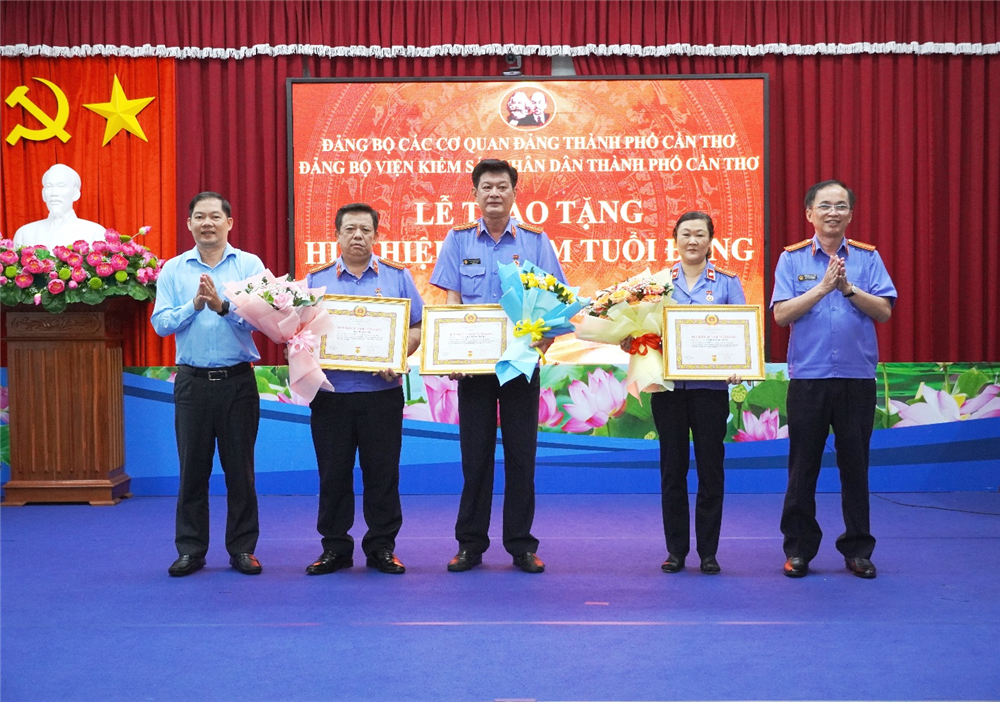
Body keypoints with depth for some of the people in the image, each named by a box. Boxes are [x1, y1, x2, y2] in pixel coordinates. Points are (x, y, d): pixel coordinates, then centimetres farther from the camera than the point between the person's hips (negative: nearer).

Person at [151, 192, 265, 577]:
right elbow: (160, 324, -1)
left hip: (238, 381, -1)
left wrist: (223, 306, -24)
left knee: (240, 468, 5)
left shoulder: (250, 265, 2)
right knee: (192, 469, 5)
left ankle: (242, 548, 15)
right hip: (192, 382, 1)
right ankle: (191, 549, 16)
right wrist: (193, 305, -15)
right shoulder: (173, 270, 7)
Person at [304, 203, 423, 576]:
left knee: (382, 472, 3)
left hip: (381, 391, -1)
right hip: (330, 392, 1)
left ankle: (382, 546, 15)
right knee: (333, 474, 5)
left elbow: (417, 327, 5)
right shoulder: (316, 280, 11)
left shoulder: (397, 277, 8)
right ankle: (335, 548, 16)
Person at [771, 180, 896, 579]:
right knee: (802, 467, 5)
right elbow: (781, 314, -6)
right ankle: (799, 549, 15)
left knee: (855, 467, 7)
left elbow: (884, 312, -3)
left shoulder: (867, 258, 6)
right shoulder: (792, 259, 4)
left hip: (857, 378, 1)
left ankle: (858, 550, 18)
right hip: (808, 377, -1)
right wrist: (823, 287, -14)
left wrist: (848, 287, -15)